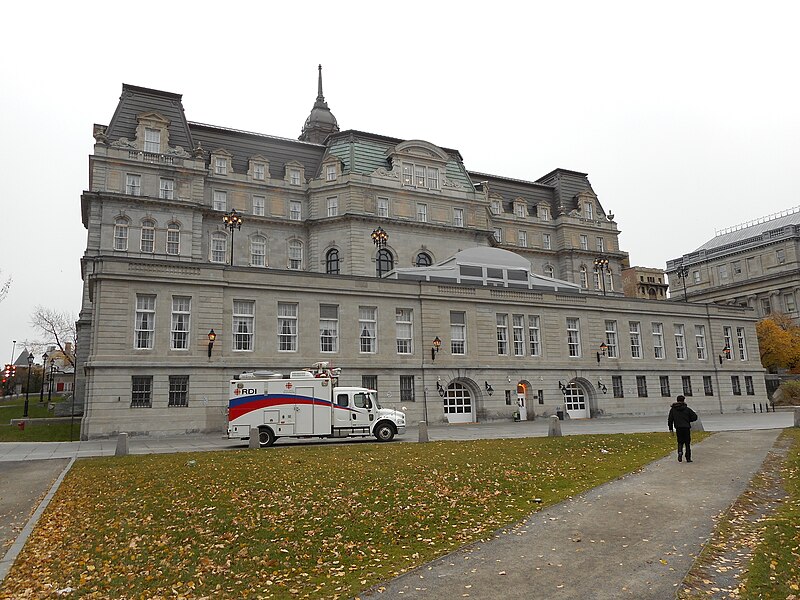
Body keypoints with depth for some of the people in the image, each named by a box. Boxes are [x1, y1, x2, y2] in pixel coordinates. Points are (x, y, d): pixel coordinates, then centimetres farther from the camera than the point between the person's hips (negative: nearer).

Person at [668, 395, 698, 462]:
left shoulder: (673, 409, 5)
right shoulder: (687, 409, 1)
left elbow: (670, 419, 4)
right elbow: (694, 417, 0)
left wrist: (670, 428, 11)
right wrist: (688, 420, 17)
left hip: (678, 428, 1)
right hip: (686, 428, -1)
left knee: (680, 442, 14)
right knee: (687, 443, 9)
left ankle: (680, 452, -14)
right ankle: (688, 458, 9)